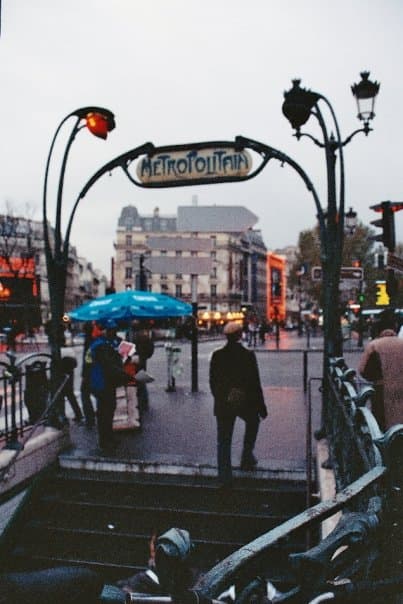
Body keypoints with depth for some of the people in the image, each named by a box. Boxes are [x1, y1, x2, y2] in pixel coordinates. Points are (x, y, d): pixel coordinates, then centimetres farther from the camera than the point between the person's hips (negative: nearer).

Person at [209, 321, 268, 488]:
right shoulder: (248, 355, -13)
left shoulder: (217, 356, -5)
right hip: (245, 402, -1)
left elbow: (212, 381, 3)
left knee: (223, 441, 9)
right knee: (252, 423, 29)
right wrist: (261, 406, -1)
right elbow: (255, 383, -10)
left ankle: (225, 477, 11)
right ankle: (247, 458, 30)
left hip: (223, 405, 2)